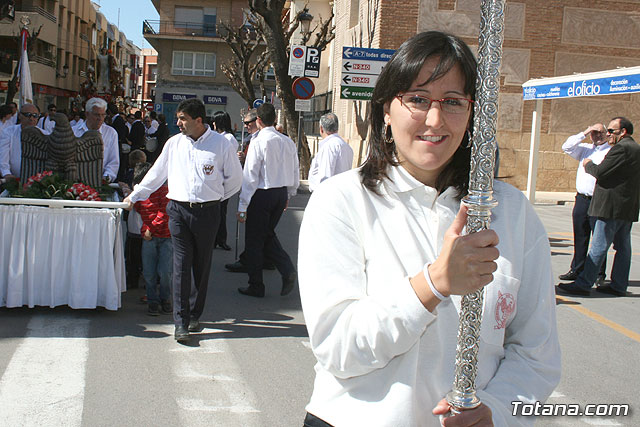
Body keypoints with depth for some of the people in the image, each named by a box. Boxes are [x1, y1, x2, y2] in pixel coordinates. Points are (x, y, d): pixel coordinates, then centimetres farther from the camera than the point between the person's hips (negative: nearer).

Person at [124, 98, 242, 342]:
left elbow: (235, 178, 9)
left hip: (207, 212, -1)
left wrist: (215, 197, 10)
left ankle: (194, 315, 22)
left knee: (202, 267, 7)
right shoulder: (174, 143, 7)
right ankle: (181, 322, -3)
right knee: (181, 266, -4)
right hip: (179, 210, 2)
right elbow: (156, 173, 19)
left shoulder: (220, 144, -2)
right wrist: (135, 196, 23)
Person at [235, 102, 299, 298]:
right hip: (281, 193, 6)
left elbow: (250, 177, -15)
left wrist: (243, 206, -11)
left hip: (262, 194, -6)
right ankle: (288, 270, 5)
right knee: (268, 234, 22)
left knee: (254, 240, 7)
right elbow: (296, 172, 11)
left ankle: (256, 287, 15)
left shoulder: (258, 143, -15)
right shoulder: (288, 142, 4)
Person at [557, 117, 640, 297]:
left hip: (612, 206, -10)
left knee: (598, 247, -7)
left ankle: (583, 284, -4)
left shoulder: (621, 148, -14)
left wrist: (588, 164, 1)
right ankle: (619, 286, 15)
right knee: (623, 247, 10)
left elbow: (600, 172, -17)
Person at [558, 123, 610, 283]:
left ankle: (599, 274, 6)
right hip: (581, 199, 5)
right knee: (580, 237, 11)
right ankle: (576, 270, 19)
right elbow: (567, 147, 5)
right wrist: (584, 133, 3)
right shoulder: (585, 149, 16)